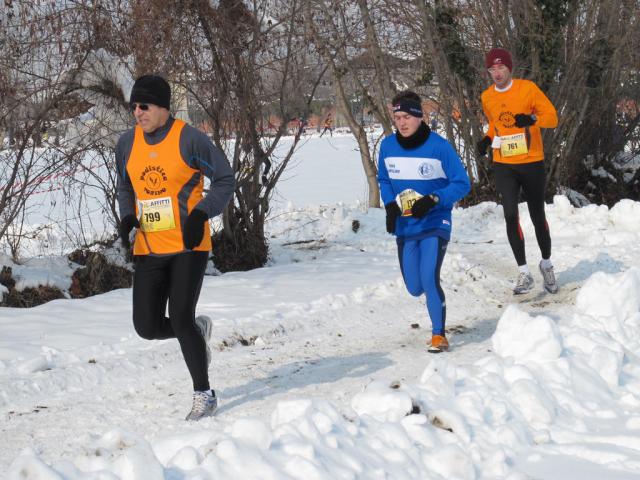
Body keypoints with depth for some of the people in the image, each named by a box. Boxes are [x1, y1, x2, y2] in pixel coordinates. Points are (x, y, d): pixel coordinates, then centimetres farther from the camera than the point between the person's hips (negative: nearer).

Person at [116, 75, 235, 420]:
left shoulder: (189, 139, -10)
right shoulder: (128, 144, 5)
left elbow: (225, 179, -3)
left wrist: (201, 214, -15)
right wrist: (127, 219, 2)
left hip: (188, 246, -5)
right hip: (149, 250, 5)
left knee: (180, 320, -13)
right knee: (148, 327, -1)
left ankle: (204, 395, 5)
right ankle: (198, 331, 32)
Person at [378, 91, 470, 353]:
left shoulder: (439, 146, -14)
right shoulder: (388, 146, -2)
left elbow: (462, 184, -10)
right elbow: (384, 179, 14)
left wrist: (433, 200, -23)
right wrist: (390, 205, -4)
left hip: (435, 224, -4)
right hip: (405, 227, 4)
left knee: (429, 279, -19)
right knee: (414, 288, 6)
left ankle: (438, 335, -3)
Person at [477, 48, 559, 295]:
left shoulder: (528, 88, -8)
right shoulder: (487, 97, 5)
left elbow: (552, 116, -9)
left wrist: (532, 119, -28)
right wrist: (488, 139, 3)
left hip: (531, 163, -2)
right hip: (503, 165, 2)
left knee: (538, 217, 8)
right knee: (511, 215, -12)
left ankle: (547, 264, 30)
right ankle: (524, 273, -7)